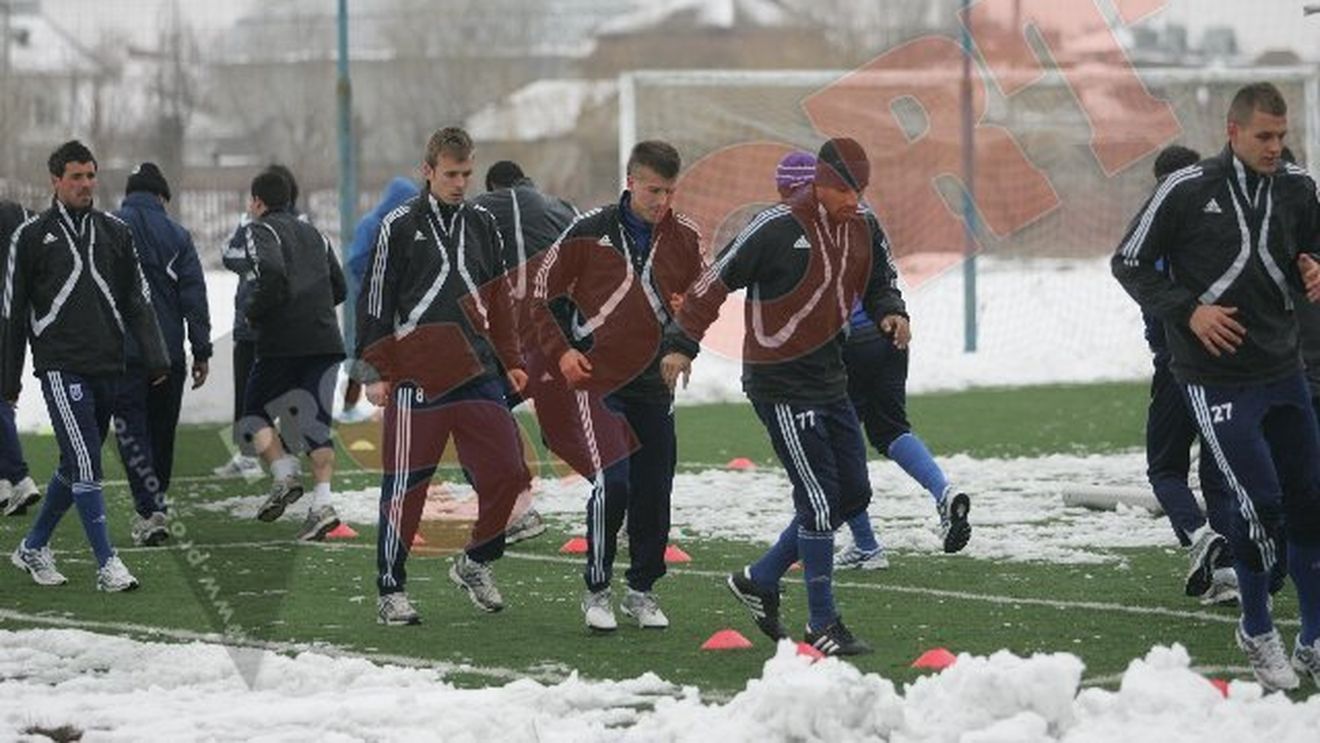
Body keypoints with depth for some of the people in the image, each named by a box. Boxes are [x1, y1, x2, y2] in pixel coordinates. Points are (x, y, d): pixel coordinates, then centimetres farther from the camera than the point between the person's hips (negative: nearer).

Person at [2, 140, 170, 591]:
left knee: (76, 466, 10)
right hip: (60, 365, -5)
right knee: (85, 461, -13)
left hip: (107, 367, 5)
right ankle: (107, 564, -13)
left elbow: (137, 299, 13)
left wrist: (155, 357, 2)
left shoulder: (115, 233, 12)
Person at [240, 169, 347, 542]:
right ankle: (322, 502, -8)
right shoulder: (314, 234, 21)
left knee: (254, 412, 12)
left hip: (282, 343, -5)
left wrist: (252, 312, -5)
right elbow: (339, 289, 20)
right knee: (316, 423, 5)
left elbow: (272, 275, -19)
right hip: (326, 340, 5)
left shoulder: (260, 230, 0)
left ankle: (285, 473, -7)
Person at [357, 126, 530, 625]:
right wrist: (375, 373, -5)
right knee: (406, 485, -2)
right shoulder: (400, 227, 0)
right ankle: (391, 591, 6)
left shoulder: (482, 225, 14)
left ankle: (475, 563, 19)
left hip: (478, 373, 4)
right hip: (415, 377, -4)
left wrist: (511, 362, 16)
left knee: (506, 473, -2)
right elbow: (374, 302, 0)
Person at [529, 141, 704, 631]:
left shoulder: (684, 238, 5)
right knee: (612, 482, -15)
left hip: (653, 381, 4)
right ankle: (596, 591, -1)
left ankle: (642, 591, 20)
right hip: (597, 376, -4)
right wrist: (561, 352, -7)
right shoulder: (590, 233, -5)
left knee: (655, 490, 5)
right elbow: (542, 293, 2)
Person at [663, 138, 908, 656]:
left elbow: (878, 282, 21)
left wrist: (890, 312, -1)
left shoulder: (860, 229, 5)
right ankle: (822, 626, -2)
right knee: (819, 501, -10)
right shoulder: (778, 228, -17)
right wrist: (682, 344, -17)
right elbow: (716, 280, -13)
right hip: (781, 384, -8)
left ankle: (759, 581, 24)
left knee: (853, 495, 11)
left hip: (830, 379, 8)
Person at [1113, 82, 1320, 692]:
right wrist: (1188, 310, -13)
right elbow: (1129, 263, -2)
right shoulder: (1187, 191, -9)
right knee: (1259, 498, -12)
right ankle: (1257, 631, 8)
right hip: (1216, 376, -5)